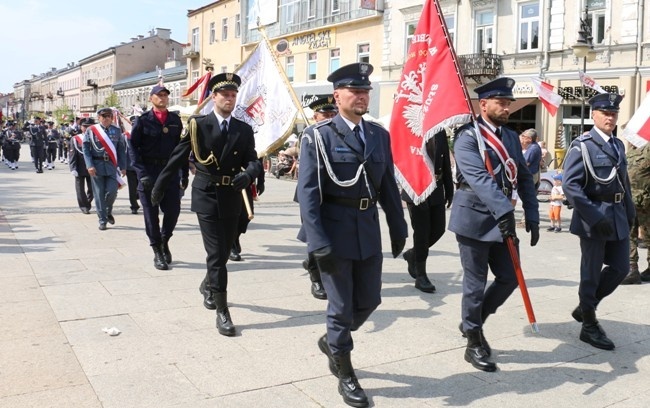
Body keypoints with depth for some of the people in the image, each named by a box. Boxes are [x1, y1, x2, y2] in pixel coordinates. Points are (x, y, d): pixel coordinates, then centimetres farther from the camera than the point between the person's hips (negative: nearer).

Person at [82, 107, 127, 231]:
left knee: (112, 192, -4)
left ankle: (108, 212, 25)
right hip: (97, 165, -1)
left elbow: (121, 149, 9)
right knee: (99, 194, 2)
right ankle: (102, 220, 11)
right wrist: (90, 165, -11)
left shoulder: (117, 131, 6)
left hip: (112, 166, 1)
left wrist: (123, 167, 5)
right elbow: (85, 148, -2)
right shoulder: (91, 130, 0)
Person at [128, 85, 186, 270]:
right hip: (149, 172, -2)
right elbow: (133, 148, -5)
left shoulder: (175, 120, 8)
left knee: (173, 210, 0)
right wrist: (142, 173, -15)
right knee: (151, 213, 3)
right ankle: (157, 252, 15)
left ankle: (164, 241, 27)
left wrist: (185, 173, 7)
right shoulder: (143, 120, -1)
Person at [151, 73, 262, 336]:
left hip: (232, 200, 4)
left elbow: (253, 161, 0)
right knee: (216, 255, -6)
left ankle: (208, 286, 47)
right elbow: (177, 158, 0)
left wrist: (248, 174, -23)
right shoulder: (197, 125, -3)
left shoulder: (244, 130, 6)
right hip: (207, 198, -4)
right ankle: (222, 311, 1)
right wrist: (159, 187, 4)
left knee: (224, 253, 18)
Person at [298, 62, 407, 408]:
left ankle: (332, 341, 41)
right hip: (334, 230, -5)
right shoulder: (318, 136, -9)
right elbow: (308, 192, -14)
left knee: (369, 299, 14)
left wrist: (398, 229, 9)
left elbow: (389, 186, 12)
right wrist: (318, 243, -20)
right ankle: (345, 375, 24)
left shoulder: (379, 135, 7)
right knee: (341, 305, 5)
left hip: (368, 230, 6)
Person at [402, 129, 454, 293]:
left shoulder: (440, 132, 6)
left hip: (436, 190, 5)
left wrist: (449, 191, 7)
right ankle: (421, 276, 14)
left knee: (438, 229, 6)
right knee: (421, 233, 1)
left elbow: (446, 162, 9)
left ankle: (413, 254, 32)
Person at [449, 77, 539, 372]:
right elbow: (478, 178, -25)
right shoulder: (468, 137, -11)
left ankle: (473, 323, 31)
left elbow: (524, 179, 12)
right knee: (475, 284, 2)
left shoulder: (512, 137, 12)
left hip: (502, 219, 7)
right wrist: (504, 211, -35)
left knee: (509, 278, 10)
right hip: (474, 220, -7)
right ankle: (474, 344, 18)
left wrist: (532, 216, 3)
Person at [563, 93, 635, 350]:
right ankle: (589, 326, 18)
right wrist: (595, 217, -22)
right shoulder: (583, 146, -10)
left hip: (617, 218, 7)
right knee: (591, 274, 3)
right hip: (593, 218, -7)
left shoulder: (618, 145, 13)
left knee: (620, 268, 11)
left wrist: (629, 212, 13)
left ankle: (585, 307, 31)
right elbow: (569, 185, -19)